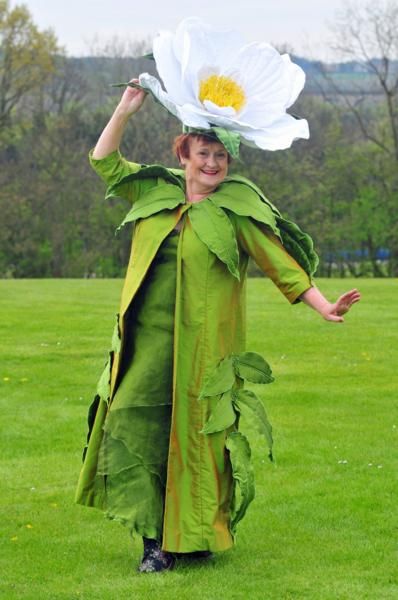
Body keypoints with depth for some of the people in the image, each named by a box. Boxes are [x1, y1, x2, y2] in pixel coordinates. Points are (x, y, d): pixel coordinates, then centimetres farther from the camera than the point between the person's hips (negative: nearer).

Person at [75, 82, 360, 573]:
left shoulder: (236, 210, -1)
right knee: (133, 427, -4)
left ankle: (196, 534, 14)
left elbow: (279, 263, -3)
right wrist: (124, 111, 9)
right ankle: (155, 538, 2)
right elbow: (104, 161, 19)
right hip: (146, 342, 4)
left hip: (200, 346, -4)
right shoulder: (155, 192, 10)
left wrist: (324, 307, -10)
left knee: (195, 434, 0)